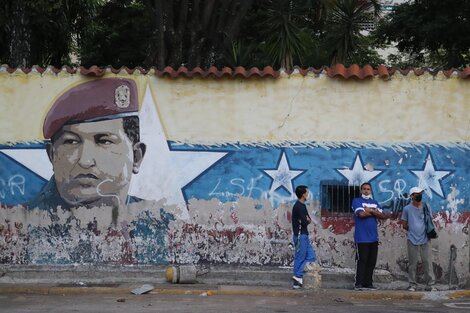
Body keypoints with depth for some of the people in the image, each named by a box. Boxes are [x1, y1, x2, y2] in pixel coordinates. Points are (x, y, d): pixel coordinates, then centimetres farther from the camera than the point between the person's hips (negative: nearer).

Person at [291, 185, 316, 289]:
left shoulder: (302, 206, 15)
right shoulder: (299, 206, -17)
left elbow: (308, 219, 16)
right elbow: (305, 222, -22)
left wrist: (307, 220, -6)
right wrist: (308, 221, 0)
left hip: (303, 235, 10)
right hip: (300, 235, -10)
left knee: (311, 256, 8)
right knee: (300, 257, -4)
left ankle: (298, 277, 7)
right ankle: (298, 277, 3)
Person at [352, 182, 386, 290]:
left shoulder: (375, 203, 18)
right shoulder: (357, 201, 1)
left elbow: (383, 216, 5)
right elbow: (361, 214, -15)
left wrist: (371, 211, -8)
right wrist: (375, 212, -2)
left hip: (374, 238, 6)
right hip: (361, 238, -6)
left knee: (371, 262, 7)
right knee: (361, 261, -6)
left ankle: (368, 283, 13)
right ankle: (358, 284, -1)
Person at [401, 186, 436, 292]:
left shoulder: (426, 206, 4)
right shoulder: (407, 209, 0)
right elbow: (404, 225, 7)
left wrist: (427, 231, 3)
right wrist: (412, 230, 5)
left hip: (424, 239, 1)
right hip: (412, 240, -1)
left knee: (427, 262, 1)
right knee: (412, 263, 3)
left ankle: (430, 284, 5)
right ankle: (412, 285, 10)